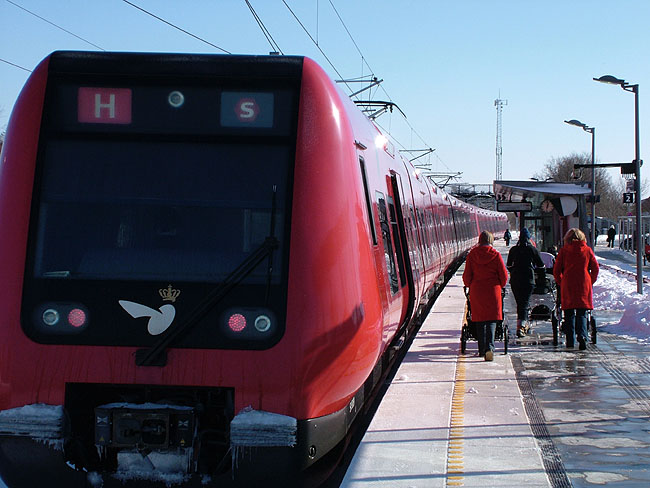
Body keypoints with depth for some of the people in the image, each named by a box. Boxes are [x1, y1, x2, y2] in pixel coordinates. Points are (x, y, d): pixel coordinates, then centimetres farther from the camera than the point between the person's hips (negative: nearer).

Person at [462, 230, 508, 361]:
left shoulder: (472, 255, -1)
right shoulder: (495, 255, -4)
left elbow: (467, 276, 2)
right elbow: (504, 275, -1)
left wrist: (469, 286, 21)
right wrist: (500, 286, 18)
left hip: (476, 291, 1)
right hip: (493, 291, -1)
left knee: (480, 321, 11)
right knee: (492, 320, 0)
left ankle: (482, 350, 14)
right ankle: (489, 347, -19)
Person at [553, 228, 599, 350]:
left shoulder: (563, 250, 0)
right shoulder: (587, 250, 3)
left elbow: (556, 270, 1)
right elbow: (595, 268, 4)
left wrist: (561, 283, 15)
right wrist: (591, 282, 15)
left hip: (568, 286, 0)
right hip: (584, 286, 0)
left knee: (569, 313, 9)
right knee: (582, 313, 4)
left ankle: (570, 340, 8)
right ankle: (582, 335, -18)